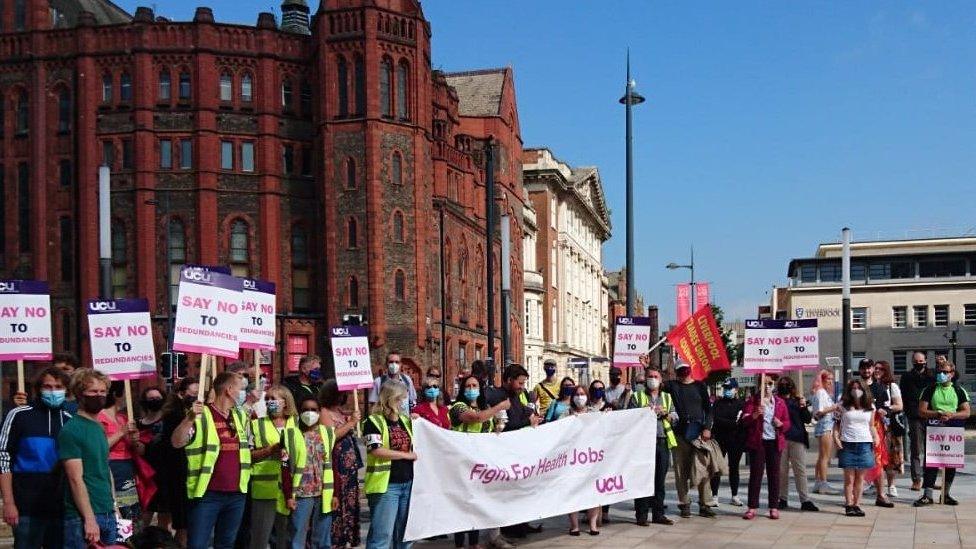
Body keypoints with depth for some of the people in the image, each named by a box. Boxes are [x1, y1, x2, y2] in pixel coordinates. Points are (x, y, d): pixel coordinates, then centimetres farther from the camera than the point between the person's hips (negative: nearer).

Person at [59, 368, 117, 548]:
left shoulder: (99, 427, 14)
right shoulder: (71, 430, -11)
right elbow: (76, 479, -16)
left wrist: (114, 509, 14)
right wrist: (89, 519, -19)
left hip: (108, 515, 8)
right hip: (83, 518, -8)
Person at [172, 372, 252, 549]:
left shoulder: (240, 416, 13)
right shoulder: (201, 416, -8)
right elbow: (177, 443, -18)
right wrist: (190, 418, -33)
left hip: (237, 494, 6)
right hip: (207, 494, -6)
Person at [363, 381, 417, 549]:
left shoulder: (406, 420, 14)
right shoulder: (374, 421, -7)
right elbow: (377, 451, -18)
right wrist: (407, 455, -12)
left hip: (408, 483, 7)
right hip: (386, 485, -7)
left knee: (406, 532, 13)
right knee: (382, 534, -5)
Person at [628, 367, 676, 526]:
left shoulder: (667, 397, 19)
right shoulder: (637, 396, 8)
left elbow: (675, 417, 13)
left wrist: (665, 413, -5)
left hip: (663, 442, 4)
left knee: (660, 479, 6)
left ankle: (658, 513, 13)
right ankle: (641, 514, 0)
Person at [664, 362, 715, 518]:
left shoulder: (700, 386, 9)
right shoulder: (673, 386, 10)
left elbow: (708, 408, 8)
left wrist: (707, 428, -3)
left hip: (698, 431, 0)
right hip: (680, 432, 0)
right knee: (681, 471, 2)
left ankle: (704, 504, 4)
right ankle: (684, 504, 9)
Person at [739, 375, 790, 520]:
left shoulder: (780, 402, 11)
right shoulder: (753, 401, 3)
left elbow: (787, 423, 14)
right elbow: (743, 421, -7)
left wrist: (781, 424, -8)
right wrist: (754, 415, -26)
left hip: (775, 442, 2)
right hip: (757, 442, -2)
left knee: (774, 474, 5)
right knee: (755, 474, -1)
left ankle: (774, 507, 11)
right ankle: (752, 507, 2)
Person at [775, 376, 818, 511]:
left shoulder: (797, 400, 5)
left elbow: (808, 419, 3)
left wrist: (804, 407, -11)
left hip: (797, 439, 0)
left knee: (800, 470, 0)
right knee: (782, 470, 7)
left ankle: (805, 500, 1)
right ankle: (782, 499, 16)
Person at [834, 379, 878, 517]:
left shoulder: (870, 407, 11)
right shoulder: (843, 406, 6)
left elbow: (871, 426, 17)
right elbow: (837, 423, 7)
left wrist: (876, 438, 1)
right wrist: (836, 437, -6)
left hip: (865, 444, 2)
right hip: (847, 444, -2)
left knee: (860, 477, 3)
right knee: (849, 477, -1)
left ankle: (856, 505, 8)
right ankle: (849, 505, 2)